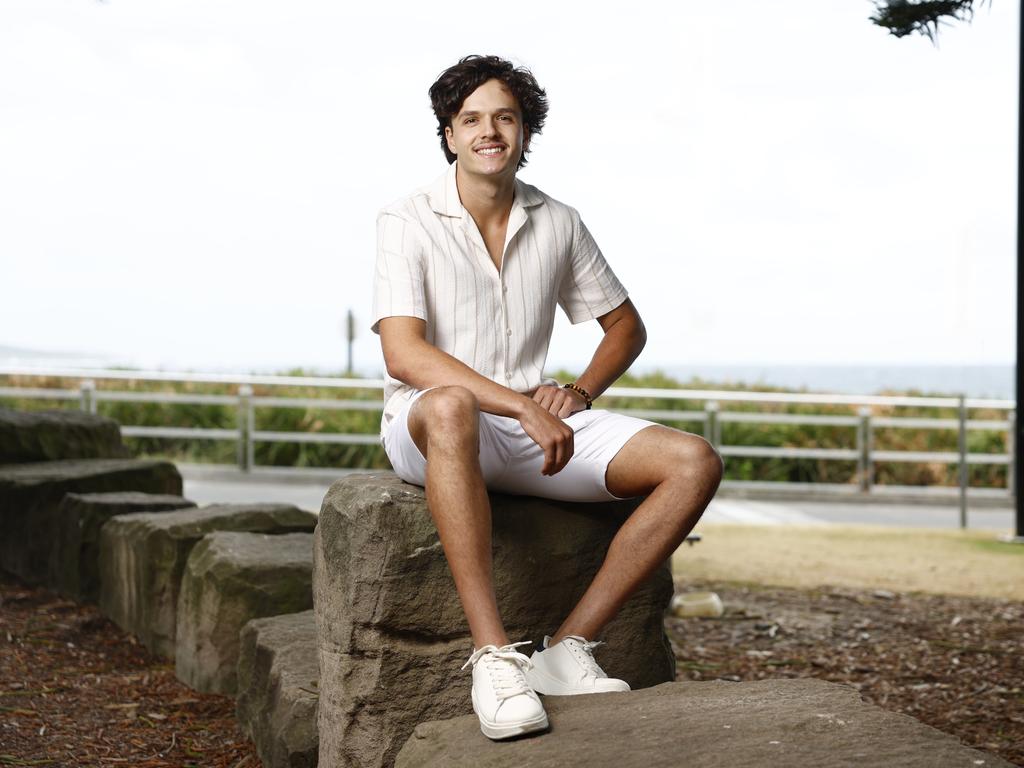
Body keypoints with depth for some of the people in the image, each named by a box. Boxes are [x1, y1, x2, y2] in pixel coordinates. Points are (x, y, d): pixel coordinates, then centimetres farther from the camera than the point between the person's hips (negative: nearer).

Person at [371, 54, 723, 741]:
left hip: (535, 424, 5)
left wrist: (580, 392, -1)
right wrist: (521, 406, -27)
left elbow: (627, 327, 20)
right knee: (451, 407, -43)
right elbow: (404, 356, -19)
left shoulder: (558, 224, 9)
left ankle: (569, 648, -17)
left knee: (695, 463, -15)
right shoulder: (408, 223, -5)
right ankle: (494, 657, -41)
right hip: (427, 430, -5)